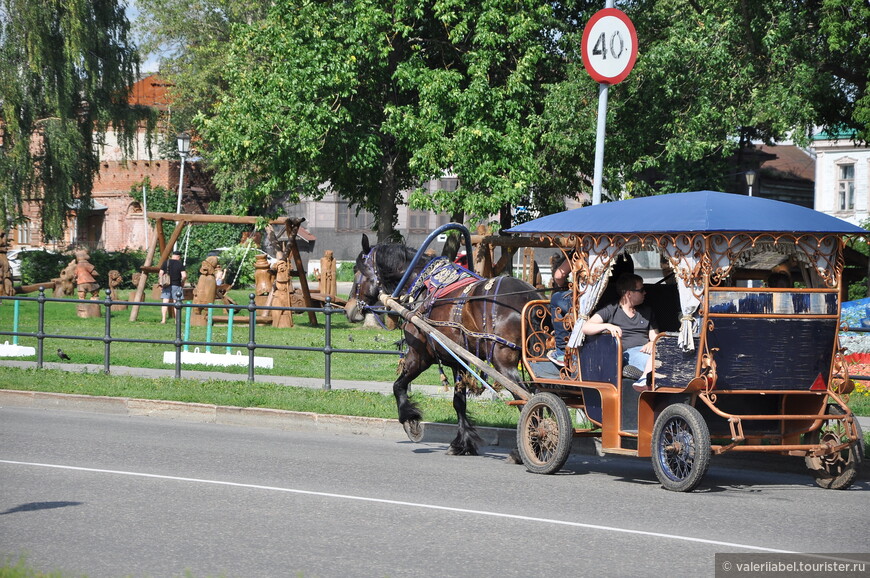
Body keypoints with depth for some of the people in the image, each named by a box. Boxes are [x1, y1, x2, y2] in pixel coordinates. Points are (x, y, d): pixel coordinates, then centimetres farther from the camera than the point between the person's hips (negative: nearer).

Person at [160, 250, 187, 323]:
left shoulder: (166, 263, 3)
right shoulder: (180, 264, -4)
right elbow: (184, 276, -11)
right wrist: (182, 282, 8)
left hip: (166, 285, 2)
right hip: (176, 285, -2)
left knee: (165, 302, 3)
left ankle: (163, 319, -2)